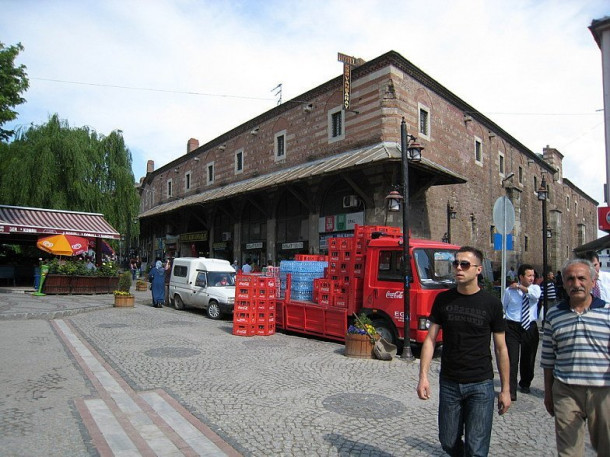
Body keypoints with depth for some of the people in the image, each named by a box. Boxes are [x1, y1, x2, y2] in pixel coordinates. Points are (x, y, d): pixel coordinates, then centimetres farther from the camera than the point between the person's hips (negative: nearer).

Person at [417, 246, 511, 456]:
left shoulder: (491, 303, -5)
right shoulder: (443, 299, -1)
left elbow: (501, 348, 2)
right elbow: (430, 339, 1)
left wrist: (505, 389, 2)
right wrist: (423, 376, -7)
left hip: (481, 385, -2)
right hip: (449, 383, 2)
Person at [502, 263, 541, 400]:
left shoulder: (535, 288, 1)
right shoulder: (509, 290, -3)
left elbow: (535, 294, -24)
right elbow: (503, 306, 13)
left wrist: (520, 287, -17)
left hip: (530, 328, 2)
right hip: (512, 327, -2)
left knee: (529, 358, 15)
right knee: (512, 359, -9)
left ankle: (525, 384, 39)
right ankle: (511, 390, -3)